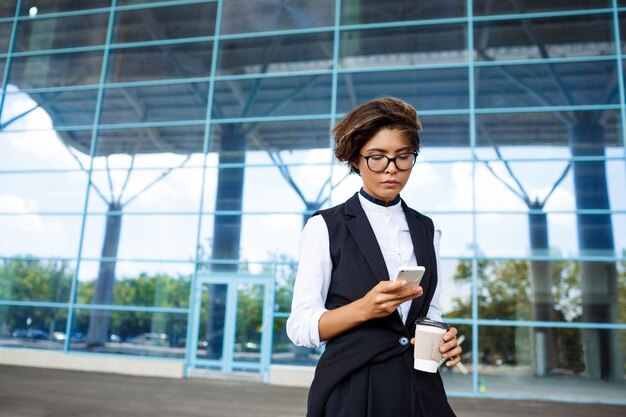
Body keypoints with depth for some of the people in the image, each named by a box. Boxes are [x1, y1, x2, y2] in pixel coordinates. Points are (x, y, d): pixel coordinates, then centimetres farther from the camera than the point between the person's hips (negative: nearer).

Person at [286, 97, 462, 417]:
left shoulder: (426, 230, 6)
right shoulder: (325, 227, -8)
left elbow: (430, 312, 14)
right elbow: (300, 327, -11)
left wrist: (442, 339, -8)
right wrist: (365, 309, -26)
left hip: (421, 388, 4)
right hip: (351, 391, -4)